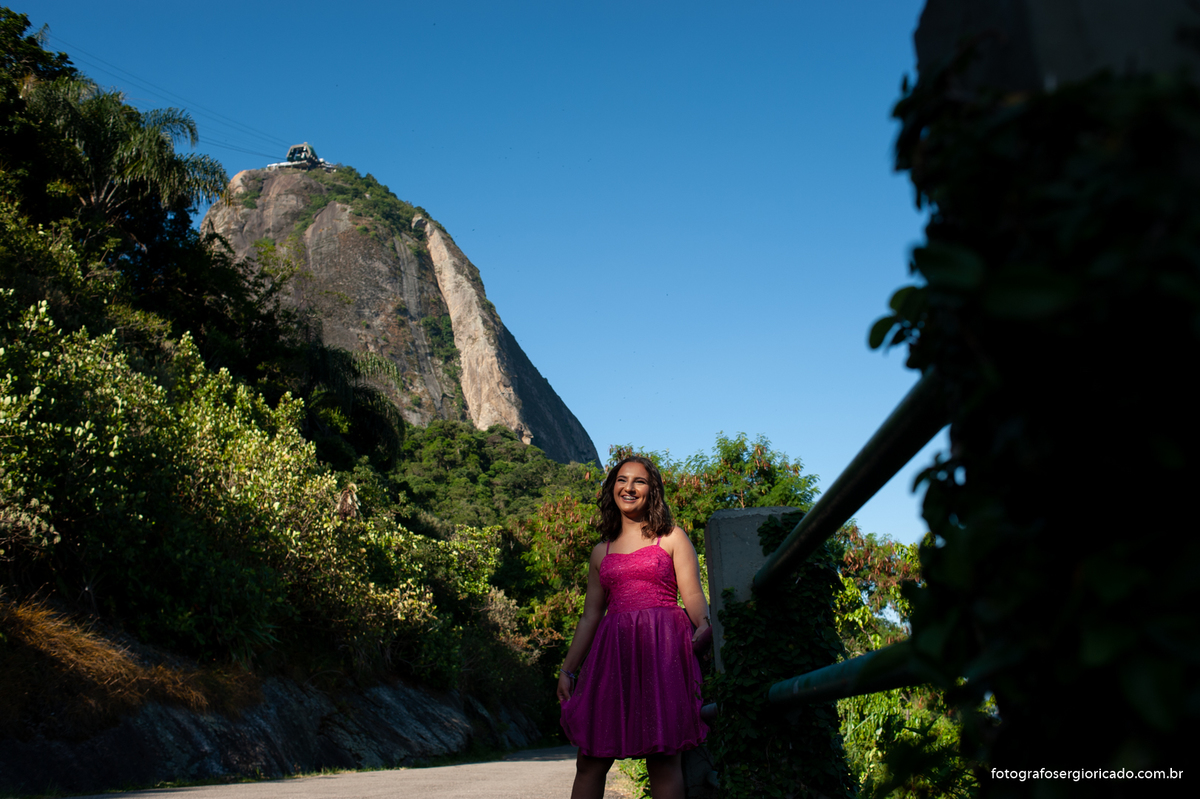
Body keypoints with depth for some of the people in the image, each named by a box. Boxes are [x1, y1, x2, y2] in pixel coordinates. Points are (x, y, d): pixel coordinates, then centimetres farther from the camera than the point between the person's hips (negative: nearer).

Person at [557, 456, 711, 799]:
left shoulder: (672, 538, 11)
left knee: (663, 758, -8)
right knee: (590, 759, -1)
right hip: (612, 651, 3)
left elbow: (693, 596, 1)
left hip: (662, 647, -3)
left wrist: (705, 626, -21)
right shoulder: (601, 552, 20)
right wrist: (567, 669, 12)